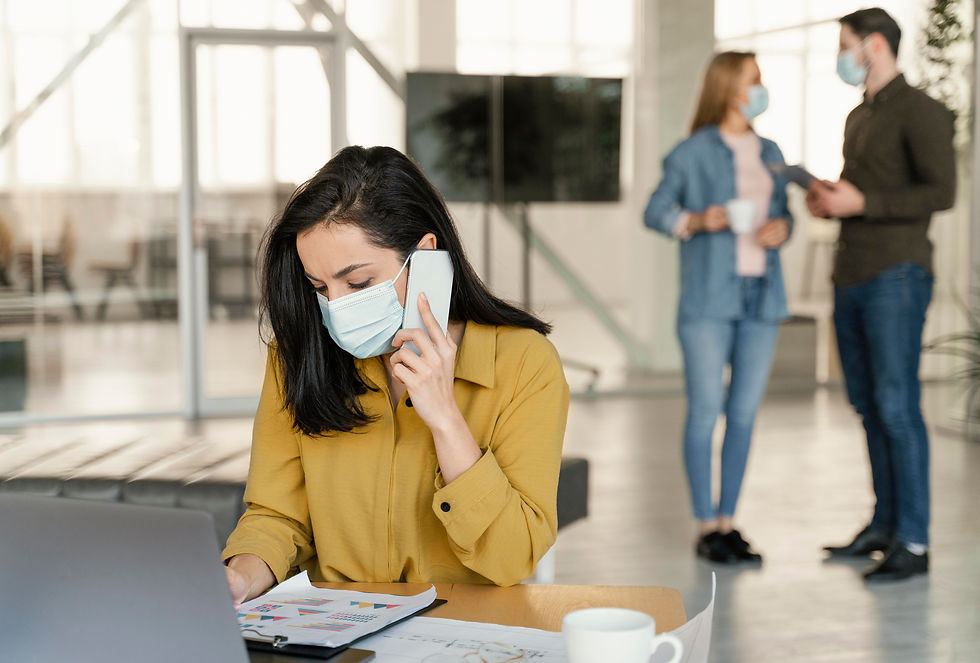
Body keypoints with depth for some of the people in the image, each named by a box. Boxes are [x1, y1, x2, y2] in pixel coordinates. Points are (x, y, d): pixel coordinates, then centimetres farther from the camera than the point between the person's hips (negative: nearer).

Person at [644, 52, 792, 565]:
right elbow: (654, 213, -1)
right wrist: (698, 221, -18)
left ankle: (728, 523, 14)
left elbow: (782, 215, 18)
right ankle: (707, 529, 3)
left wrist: (781, 228, -5)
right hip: (708, 296, -5)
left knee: (744, 412, 5)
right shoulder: (693, 152, -2)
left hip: (761, 294, 5)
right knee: (705, 411, -4)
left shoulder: (769, 153, 14)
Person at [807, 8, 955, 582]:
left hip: (896, 277, -8)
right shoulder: (858, 118, 21)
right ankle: (885, 525, 17)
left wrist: (860, 203, -18)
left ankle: (914, 543, -7)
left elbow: (942, 192, -15)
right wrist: (828, 203, 9)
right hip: (851, 279, 8)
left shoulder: (919, 110, -5)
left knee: (897, 406, -10)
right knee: (869, 407, 9)